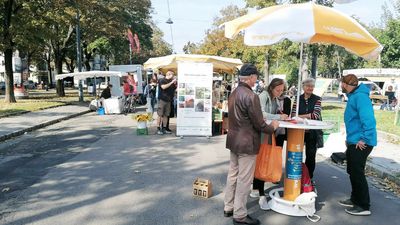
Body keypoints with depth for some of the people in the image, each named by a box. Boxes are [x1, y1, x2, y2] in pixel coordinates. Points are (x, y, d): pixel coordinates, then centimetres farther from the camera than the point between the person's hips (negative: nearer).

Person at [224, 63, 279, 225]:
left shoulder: (234, 93, 7)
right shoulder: (251, 96, -21)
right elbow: (259, 124, -18)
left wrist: (266, 124, 18)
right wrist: (272, 127, 2)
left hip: (233, 140, 9)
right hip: (247, 143, -9)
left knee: (233, 174, 17)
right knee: (244, 180, 2)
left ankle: (228, 208, 30)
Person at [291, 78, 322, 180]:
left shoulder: (317, 99, 0)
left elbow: (316, 115, -12)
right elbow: (293, 115, -2)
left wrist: (300, 116, -12)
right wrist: (308, 116, -16)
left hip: (312, 132, -1)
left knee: (311, 155, 9)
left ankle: (309, 177, 25)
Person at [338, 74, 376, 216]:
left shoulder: (360, 97, -18)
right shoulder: (353, 96, 15)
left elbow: (368, 120, -27)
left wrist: (364, 139, -24)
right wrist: (350, 138, 21)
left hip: (360, 144, -10)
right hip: (354, 142, 10)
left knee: (357, 174, -2)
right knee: (352, 172, 18)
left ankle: (364, 207, 10)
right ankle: (355, 200, 32)